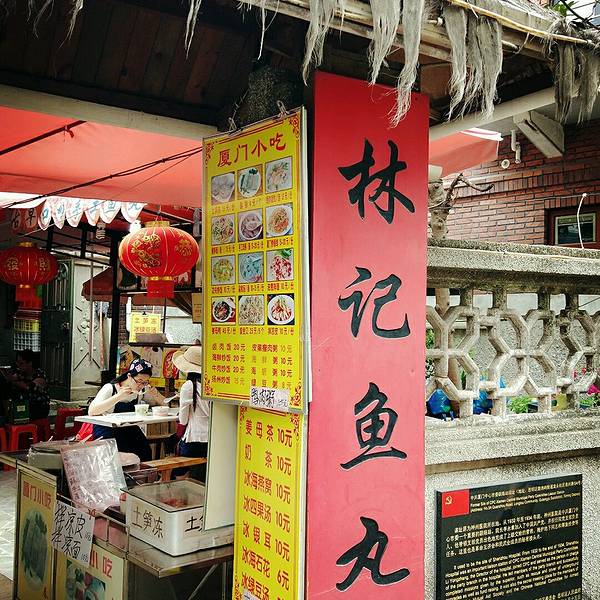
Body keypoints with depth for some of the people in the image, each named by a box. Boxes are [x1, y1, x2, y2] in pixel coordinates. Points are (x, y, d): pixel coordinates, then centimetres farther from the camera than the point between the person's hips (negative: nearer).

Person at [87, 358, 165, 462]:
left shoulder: (143, 390, 1)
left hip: (129, 429, 4)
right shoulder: (110, 389, -13)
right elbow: (91, 411, -26)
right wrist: (118, 397, -34)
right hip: (107, 432, -4)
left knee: (145, 452, -22)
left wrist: (156, 394, -13)